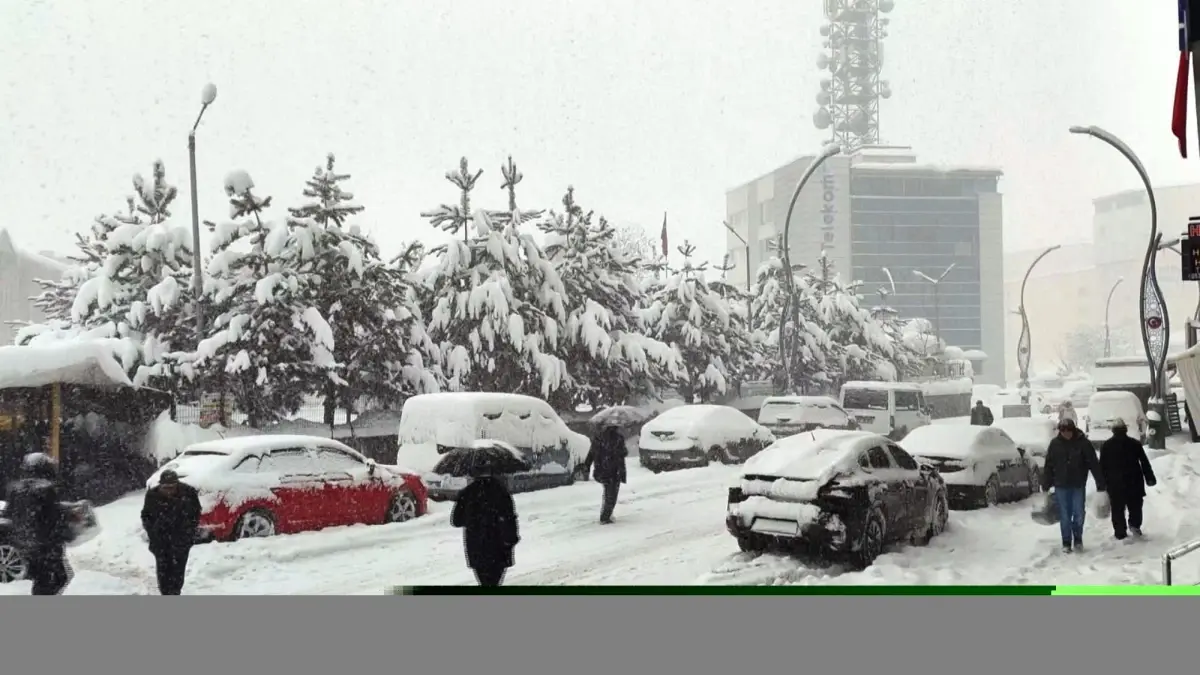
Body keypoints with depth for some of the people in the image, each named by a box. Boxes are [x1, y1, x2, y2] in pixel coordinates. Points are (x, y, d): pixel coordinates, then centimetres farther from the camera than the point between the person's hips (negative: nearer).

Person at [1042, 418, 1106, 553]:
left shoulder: (1083, 443, -8)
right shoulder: (1055, 444, -2)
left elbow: (1094, 464, -7)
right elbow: (1048, 466, 3)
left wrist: (1100, 484, -10)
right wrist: (1046, 485, 3)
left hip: (1078, 486, -1)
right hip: (1061, 486, 1)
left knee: (1079, 515, 2)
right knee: (1064, 516, 5)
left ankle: (1078, 539, 22)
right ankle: (1066, 543, 14)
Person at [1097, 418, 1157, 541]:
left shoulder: (1106, 446, 2)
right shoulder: (1135, 443, 1)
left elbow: (1102, 466, 2)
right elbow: (1145, 462, 2)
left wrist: (1102, 484, 6)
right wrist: (1150, 478, 9)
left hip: (1114, 483, 0)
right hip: (1134, 481, 0)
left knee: (1117, 509, 4)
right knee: (1135, 505, 13)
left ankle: (1120, 532, 1)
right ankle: (1135, 524, -6)